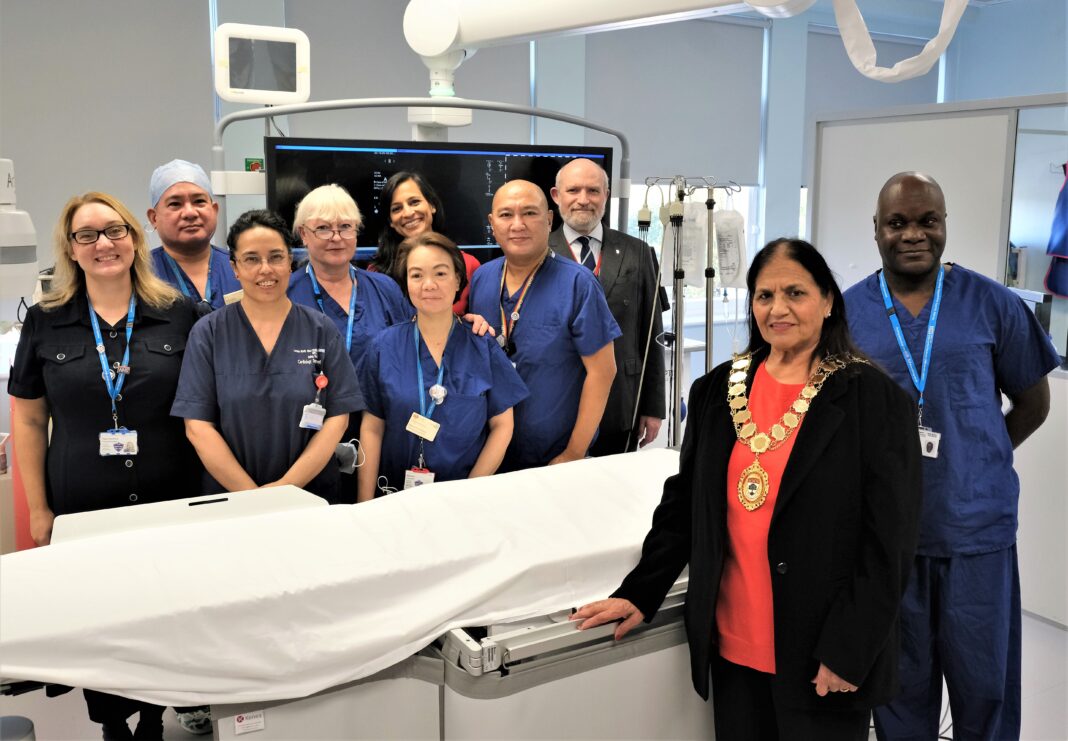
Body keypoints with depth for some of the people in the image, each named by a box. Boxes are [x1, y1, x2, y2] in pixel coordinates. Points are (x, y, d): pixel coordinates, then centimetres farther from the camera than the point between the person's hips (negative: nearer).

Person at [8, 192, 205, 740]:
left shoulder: (179, 315, 0)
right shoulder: (45, 323, 2)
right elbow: (28, 419, 7)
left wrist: (208, 490, -2)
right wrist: (38, 509, 3)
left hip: (168, 505, 0)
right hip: (81, 510, 1)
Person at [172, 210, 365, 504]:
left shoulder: (322, 330, 3)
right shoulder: (208, 333, 2)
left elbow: (337, 418, -1)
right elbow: (198, 426, -3)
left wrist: (286, 486, -11)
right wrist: (251, 494, -12)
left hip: (312, 495, 0)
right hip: (229, 498, 0)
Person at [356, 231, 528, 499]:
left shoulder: (484, 348, 1)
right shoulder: (384, 347, 1)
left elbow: (502, 426, 3)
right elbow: (372, 428, 3)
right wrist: (365, 504, -4)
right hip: (395, 496, 0)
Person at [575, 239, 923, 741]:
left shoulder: (874, 399, -8)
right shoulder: (717, 391, 5)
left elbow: (889, 542, -9)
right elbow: (683, 502, 10)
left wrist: (847, 653, -12)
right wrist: (638, 594, 5)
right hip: (731, 645, 4)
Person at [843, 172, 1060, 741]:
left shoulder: (993, 305, -2)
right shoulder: (846, 312, 0)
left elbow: (1032, 405, 7)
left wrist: (976, 462, 3)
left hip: (978, 528, 0)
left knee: (985, 684, 11)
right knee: (900, 684, 16)